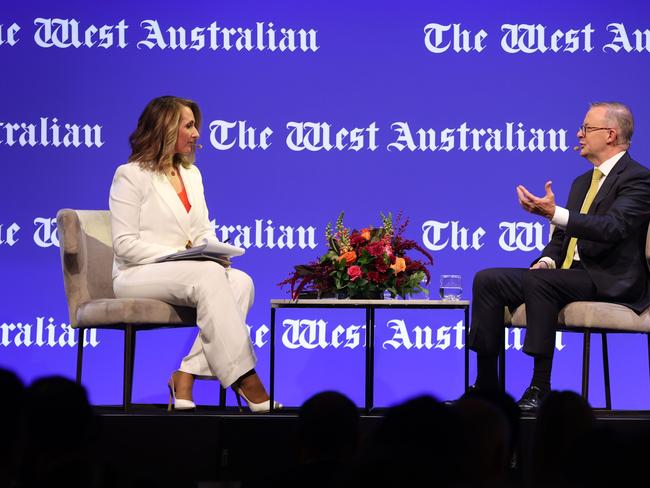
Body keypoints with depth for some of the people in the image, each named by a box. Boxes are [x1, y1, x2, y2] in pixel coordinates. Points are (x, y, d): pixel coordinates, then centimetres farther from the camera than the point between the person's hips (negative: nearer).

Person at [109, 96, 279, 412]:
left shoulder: (192, 173, 19)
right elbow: (125, 244, -10)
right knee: (209, 275, -35)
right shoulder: (130, 175, -3)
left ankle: (187, 375, -30)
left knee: (240, 281, -26)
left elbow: (204, 231, 18)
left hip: (185, 275, 7)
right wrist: (176, 255, -19)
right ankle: (245, 382, -39)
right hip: (138, 276, -6)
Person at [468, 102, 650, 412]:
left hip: (610, 282, -9)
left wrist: (554, 213, -32)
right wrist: (546, 261, 2)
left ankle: (540, 387, -30)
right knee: (487, 280, -6)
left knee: (538, 281, -35)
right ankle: (485, 384, -7)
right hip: (566, 275, 9)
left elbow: (613, 227, -24)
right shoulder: (582, 182, 21)